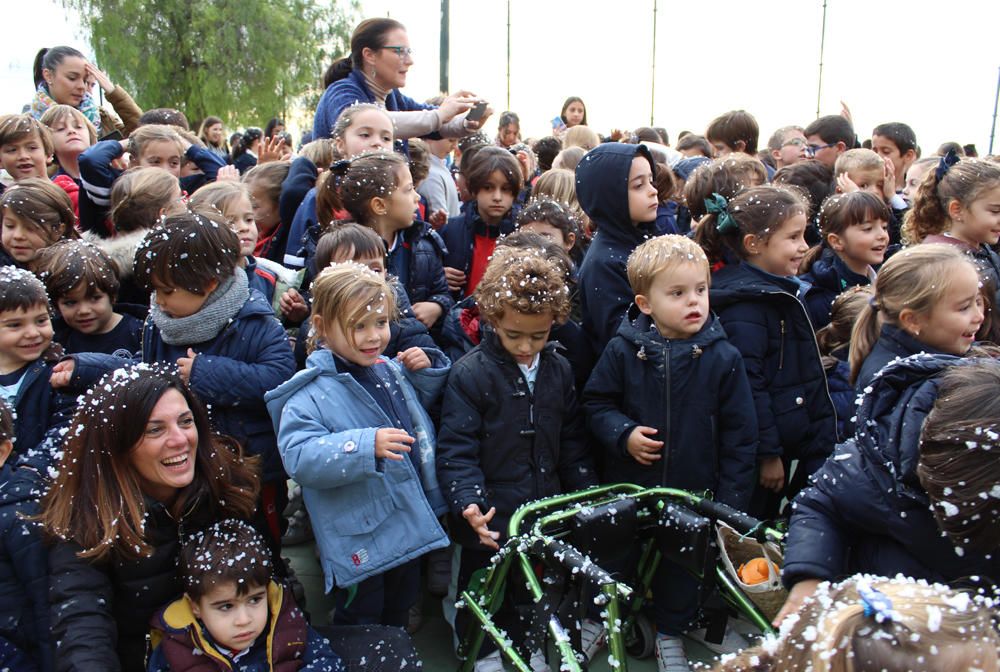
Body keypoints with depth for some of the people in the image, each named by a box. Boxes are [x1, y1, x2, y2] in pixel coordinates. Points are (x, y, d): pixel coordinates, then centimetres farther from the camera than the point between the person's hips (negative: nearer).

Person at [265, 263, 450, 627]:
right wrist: (367, 445, -42)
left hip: (411, 526, 7)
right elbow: (299, 458, -31)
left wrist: (425, 371, 1)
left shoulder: (390, 371, 3)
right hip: (359, 542, -7)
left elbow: (424, 404, 22)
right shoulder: (311, 393, -20)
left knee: (399, 616, 28)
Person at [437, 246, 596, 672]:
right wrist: (469, 503, -29)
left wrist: (589, 493, 4)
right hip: (491, 517, -4)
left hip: (547, 509, 5)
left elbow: (571, 440, 9)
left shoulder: (558, 370, 1)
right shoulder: (470, 374, -15)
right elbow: (455, 449, -17)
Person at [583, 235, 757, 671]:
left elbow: (740, 433, -6)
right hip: (627, 486, 0)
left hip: (694, 492, 0)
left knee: (683, 561, 18)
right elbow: (595, 402, 0)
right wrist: (622, 434, -18)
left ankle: (670, 633, 42)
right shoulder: (623, 350, -12)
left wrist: (731, 500, -6)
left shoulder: (723, 358, -11)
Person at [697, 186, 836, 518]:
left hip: (791, 439, 9)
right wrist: (768, 453, -21)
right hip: (757, 451, -9)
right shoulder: (745, 305, -22)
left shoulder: (780, 292, 9)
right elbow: (747, 385, -25)